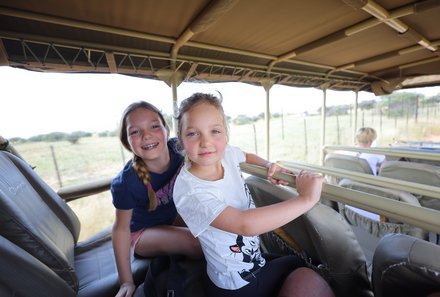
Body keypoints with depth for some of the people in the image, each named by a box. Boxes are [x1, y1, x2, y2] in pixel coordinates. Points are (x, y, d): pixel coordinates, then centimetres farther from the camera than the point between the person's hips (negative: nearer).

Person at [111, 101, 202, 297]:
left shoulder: (177, 148, -26)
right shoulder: (126, 183, -32)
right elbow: (121, 228, -18)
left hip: (174, 215, 4)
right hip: (144, 232, -3)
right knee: (197, 242, -25)